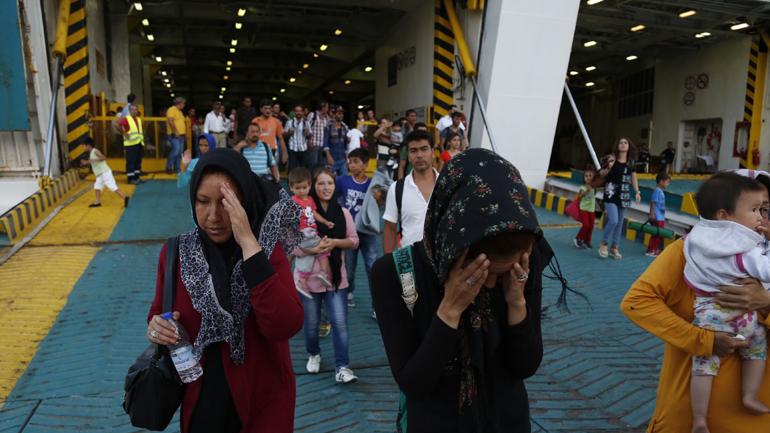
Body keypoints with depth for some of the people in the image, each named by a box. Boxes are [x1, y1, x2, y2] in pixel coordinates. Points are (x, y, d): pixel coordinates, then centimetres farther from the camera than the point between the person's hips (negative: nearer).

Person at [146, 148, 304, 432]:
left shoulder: (268, 249, -15)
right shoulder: (175, 253, -8)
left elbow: (284, 326, -30)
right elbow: (159, 314, 7)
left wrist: (248, 243, -32)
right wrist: (157, 328, -16)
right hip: (200, 402, 3)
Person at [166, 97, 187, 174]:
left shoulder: (179, 111, 21)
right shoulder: (172, 109, -8)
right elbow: (170, 121, -19)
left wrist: (185, 133, 18)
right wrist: (176, 132, -22)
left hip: (181, 135, 9)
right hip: (174, 135, -9)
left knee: (180, 152, 5)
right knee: (176, 149, -18)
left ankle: (176, 169, 10)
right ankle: (168, 167, -7)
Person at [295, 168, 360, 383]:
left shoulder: (343, 213, 3)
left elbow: (354, 241, 6)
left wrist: (335, 242, -13)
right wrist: (315, 248, -26)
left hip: (336, 277, 2)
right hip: (309, 278, -1)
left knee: (340, 322, -3)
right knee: (311, 322, 14)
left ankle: (342, 367, 7)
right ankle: (313, 355, 41)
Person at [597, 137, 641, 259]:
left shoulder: (631, 162, 8)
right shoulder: (612, 158, -4)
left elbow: (633, 178, 14)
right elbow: (601, 175, -1)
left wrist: (637, 192, 7)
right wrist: (609, 167, -18)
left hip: (624, 195, 5)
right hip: (611, 194, -5)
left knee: (620, 223, 9)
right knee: (613, 220, -16)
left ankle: (614, 248, 20)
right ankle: (603, 244, 4)